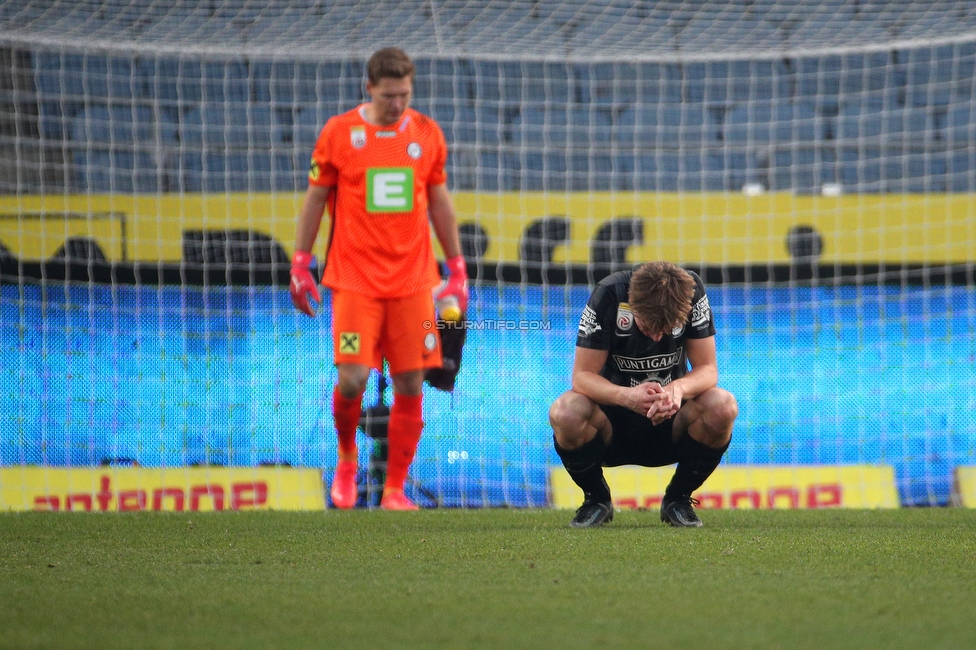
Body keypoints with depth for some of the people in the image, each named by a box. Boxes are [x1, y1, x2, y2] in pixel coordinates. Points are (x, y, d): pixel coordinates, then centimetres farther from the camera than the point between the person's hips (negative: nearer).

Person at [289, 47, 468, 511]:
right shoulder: (339, 133, -1)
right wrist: (300, 265, 3)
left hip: (413, 281, 2)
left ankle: (395, 490, 7)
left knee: (410, 386, -2)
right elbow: (315, 199, 6)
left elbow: (440, 202, 15)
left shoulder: (427, 134, 7)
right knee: (352, 380, -12)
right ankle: (347, 459, 18)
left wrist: (458, 270, 14)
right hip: (354, 281, -2)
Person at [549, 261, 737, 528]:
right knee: (565, 413, -34)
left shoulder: (692, 291, -16)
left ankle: (678, 498, -2)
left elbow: (707, 369, -13)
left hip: (671, 420, 1)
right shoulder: (609, 295, -21)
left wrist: (679, 388, -38)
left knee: (723, 407, -29)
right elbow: (582, 376, -21)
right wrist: (626, 396, -42)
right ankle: (596, 498, -2)